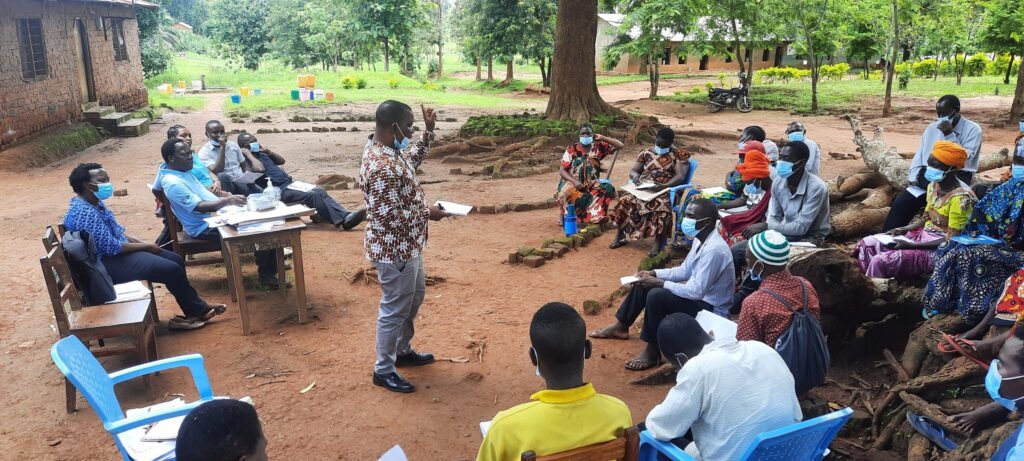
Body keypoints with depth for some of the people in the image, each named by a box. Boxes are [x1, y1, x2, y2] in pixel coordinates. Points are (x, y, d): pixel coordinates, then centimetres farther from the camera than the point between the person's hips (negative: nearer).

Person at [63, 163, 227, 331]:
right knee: (171, 270, -16)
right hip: (107, 264, -11)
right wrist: (146, 246, -14)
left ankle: (192, 312, 8)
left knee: (176, 260, 4)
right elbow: (112, 247, -26)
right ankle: (199, 310, 3)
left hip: (116, 251, 11)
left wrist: (142, 243, 3)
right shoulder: (84, 213, -24)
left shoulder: (94, 203, 8)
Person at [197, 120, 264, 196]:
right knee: (222, 176, -38)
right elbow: (216, 172, -17)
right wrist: (222, 147, -16)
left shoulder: (233, 145, 13)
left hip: (241, 181, 4)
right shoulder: (204, 152, -2)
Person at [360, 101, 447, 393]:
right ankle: (383, 370, 22)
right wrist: (427, 213, -17)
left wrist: (430, 130, 13)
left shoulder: (390, 150, 2)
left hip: (406, 244, 11)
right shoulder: (381, 167, -30)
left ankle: (403, 351, 43)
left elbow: (415, 159, 24)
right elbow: (389, 216, -29)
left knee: (415, 295, 25)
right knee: (395, 308, 4)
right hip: (393, 250, -11)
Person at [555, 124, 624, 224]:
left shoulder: (598, 147, 7)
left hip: (592, 183, 2)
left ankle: (596, 216, -41)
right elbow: (562, 170, -3)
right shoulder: (572, 149, 1)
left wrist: (602, 138, -4)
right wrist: (574, 182, -21)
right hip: (573, 182, -2)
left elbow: (620, 145, 5)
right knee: (567, 192, -38)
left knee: (607, 188, -30)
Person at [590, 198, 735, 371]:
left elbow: (696, 291, -30)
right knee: (645, 283, 10)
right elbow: (684, 271, 12)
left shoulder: (714, 249, -29)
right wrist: (654, 274, 0)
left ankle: (653, 352, -12)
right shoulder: (701, 240, 2)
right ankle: (621, 327, 24)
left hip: (709, 307, -10)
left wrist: (660, 283, -24)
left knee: (656, 296, -29)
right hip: (699, 294, 10)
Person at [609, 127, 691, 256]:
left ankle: (658, 242, -26)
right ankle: (620, 235, -12)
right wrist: (635, 176, -15)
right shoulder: (646, 153, 13)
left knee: (662, 205, -37)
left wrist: (663, 186, -27)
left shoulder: (679, 155, 2)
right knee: (626, 200, -26)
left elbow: (680, 176, -9)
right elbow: (633, 171, 12)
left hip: (666, 190, -3)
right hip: (643, 188, 3)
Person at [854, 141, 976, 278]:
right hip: (922, 235, 9)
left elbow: (952, 240, -20)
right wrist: (902, 230, 0)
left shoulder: (961, 197, -20)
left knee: (880, 261, -27)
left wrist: (911, 245, -24)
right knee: (866, 244, -4)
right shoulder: (933, 186, 5)